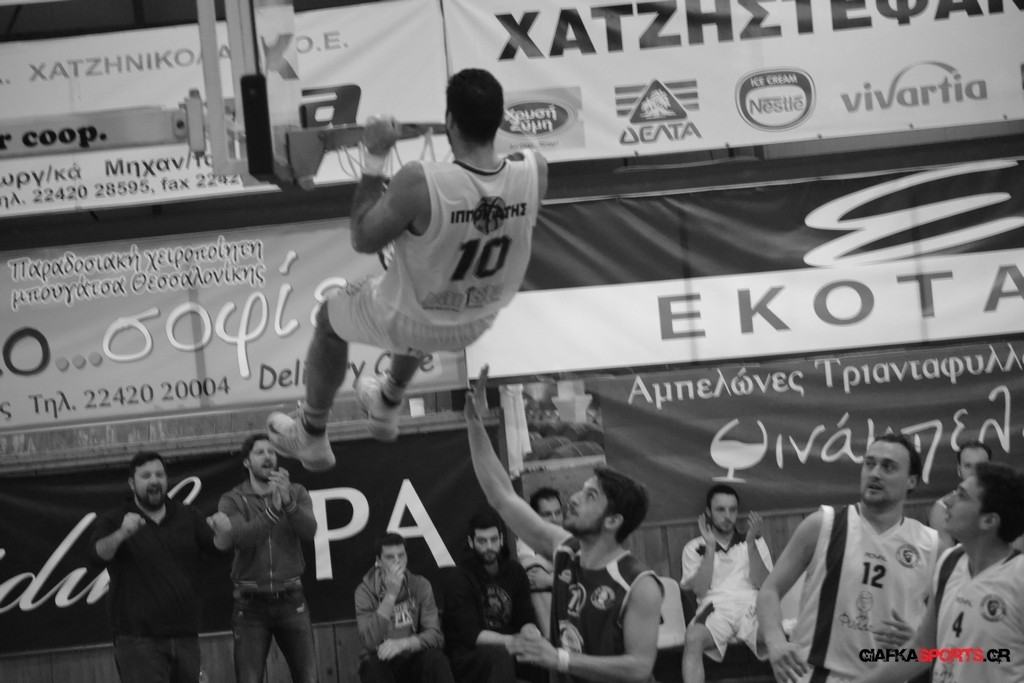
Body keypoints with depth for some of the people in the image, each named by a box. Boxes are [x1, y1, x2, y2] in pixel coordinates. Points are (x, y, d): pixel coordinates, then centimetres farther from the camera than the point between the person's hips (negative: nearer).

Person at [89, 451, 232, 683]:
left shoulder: (187, 516, 12)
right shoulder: (114, 520, 1)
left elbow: (216, 546, 1)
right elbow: (98, 553, -16)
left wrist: (223, 532, -24)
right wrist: (121, 534, -38)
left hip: (185, 637, 4)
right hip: (138, 639, -4)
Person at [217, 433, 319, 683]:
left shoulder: (296, 493, 7)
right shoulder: (232, 500, 1)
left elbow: (309, 531, -11)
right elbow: (240, 538, -17)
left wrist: (288, 502, -27)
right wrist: (273, 509, -28)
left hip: (291, 599, 2)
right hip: (251, 603, -2)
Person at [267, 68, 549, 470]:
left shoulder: (419, 182, -38)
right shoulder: (535, 171, -25)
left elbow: (363, 240, -21)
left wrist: (376, 158, -16)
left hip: (409, 322, -4)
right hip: (477, 323, 4)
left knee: (330, 319, 29)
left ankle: (310, 438, 46)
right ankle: (387, 407, 62)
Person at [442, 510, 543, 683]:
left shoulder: (514, 571, 10)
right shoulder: (458, 579, -6)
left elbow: (526, 620, 6)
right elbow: (472, 635, -15)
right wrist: (513, 641, -29)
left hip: (507, 648, 4)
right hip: (467, 654, -4)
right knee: (499, 656, -37)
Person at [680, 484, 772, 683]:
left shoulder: (755, 542, 21)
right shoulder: (694, 547, 17)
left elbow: (763, 583, 6)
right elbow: (700, 589, 3)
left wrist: (751, 543, -5)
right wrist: (710, 547, -3)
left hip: (751, 606, 1)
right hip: (716, 608, -1)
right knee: (693, 639, -37)